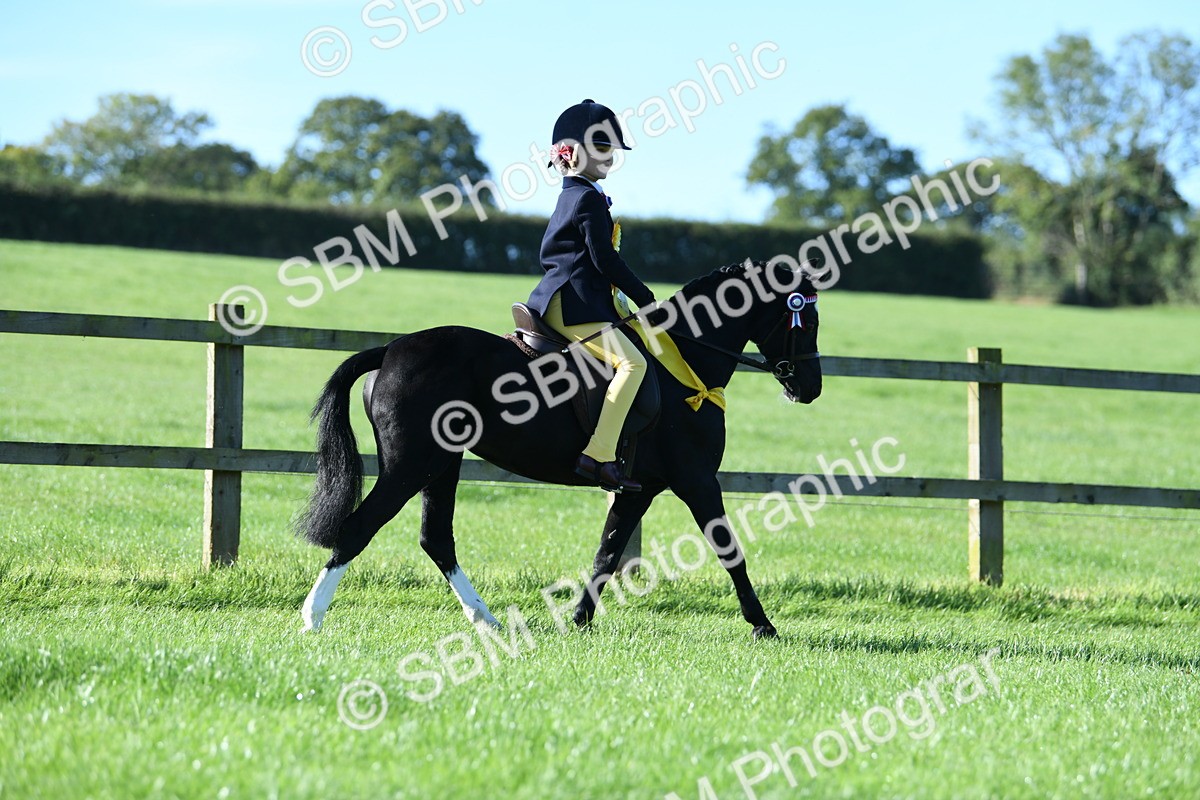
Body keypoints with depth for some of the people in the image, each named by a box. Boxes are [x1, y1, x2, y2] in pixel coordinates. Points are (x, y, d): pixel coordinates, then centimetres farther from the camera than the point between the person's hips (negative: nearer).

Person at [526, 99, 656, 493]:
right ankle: (599, 456, -35)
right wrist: (645, 298, -8)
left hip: (554, 302, 11)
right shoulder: (590, 198, -10)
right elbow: (604, 258, -16)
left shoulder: (568, 197, 21)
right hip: (576, 307, -11)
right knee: (631, 362, -24)